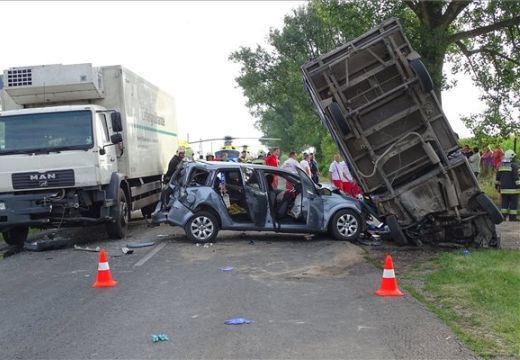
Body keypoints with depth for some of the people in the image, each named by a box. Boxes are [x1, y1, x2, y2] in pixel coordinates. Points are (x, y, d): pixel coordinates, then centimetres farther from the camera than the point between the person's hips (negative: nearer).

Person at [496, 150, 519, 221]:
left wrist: (497, 185, 24)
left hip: (504, 188, 6)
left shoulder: (501, 165, 10)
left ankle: (503, 216, 9)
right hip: (513, 188, -6)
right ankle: (512, 217, 0)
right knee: (513, 203, 0)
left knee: (504, 202, 10)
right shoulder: (514, 165, -11)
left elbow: (498, 177, 16)